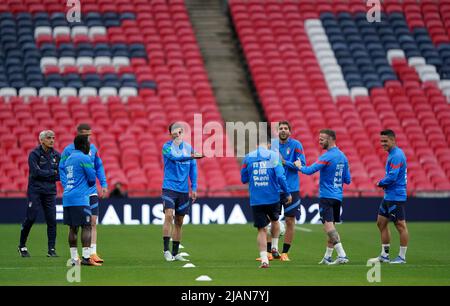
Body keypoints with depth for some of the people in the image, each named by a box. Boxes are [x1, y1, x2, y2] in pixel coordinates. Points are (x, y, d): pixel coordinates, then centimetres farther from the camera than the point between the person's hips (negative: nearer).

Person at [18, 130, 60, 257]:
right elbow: (36, 172, -15)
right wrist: (53, 173, -9)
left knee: (52, 220, -3)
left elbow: (60, 175, 5)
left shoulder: (56, 155, 8)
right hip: (35, 191, -4)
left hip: (50, 192, 4)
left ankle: (51, 249, 2)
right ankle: (22, 246, 11)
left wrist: (45, 174, -9)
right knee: (30, 218, -4)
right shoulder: (34, 154, -5)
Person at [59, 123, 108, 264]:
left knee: (93, 222, -1)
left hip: (91, 192, 4)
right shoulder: (69, 150, -7)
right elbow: (62, 169, -6)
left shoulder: (92, 148, 8)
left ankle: (93, 253, 1)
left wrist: (104, 184, 8)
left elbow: (99, 167, 17)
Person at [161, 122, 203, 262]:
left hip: (183, 190, 5)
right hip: (169, 187, -5)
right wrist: (192, 156, -37)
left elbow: (193, 169, 14)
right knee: (169, 215, -18)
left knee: (179, 222, 7)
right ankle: (166, 250, -15)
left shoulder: (188, 148, 9)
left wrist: (193, 188, 9)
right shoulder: (167, 147, -6)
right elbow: (175, 157, -26)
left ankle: (175, 253, 14)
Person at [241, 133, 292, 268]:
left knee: (261, 229, 3)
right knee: (274, 220, 29)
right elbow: (280, 176, -12)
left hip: (255, 200, 1)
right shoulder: (273, 155, -5)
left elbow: (244, 179, 9)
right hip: (272, 197, -1)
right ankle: (274, 247, 30)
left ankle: (264, 259, -6)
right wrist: (287, 193, -3)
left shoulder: (248, 157, 2)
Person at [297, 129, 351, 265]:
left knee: (328, 226, -12)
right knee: (331, 228, 15)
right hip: (338, 197, 8)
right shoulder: (342, 156, 10)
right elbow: (348, 180, 14)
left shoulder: (327, 157, -15)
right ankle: (327, 257, 21)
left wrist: (299, 166, 1)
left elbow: (309, 171, -18)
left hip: (326, 196, -8)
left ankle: (342, 255, -23)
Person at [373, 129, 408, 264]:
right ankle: (384, 255, 20)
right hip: (388, 196, 11)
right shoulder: (392, 154, 15)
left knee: (400, 225, -4)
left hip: (396, 197, -11)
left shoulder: (397, 155, -17)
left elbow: (392, 176, -24)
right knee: (381, 223, 13)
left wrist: (380, 183, -7)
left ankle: (402, 257, 1)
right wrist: (384, 184, 5)